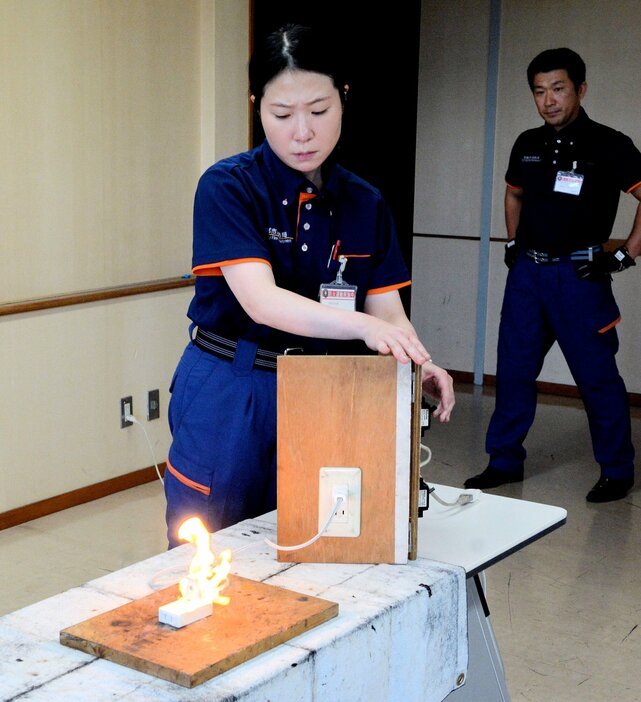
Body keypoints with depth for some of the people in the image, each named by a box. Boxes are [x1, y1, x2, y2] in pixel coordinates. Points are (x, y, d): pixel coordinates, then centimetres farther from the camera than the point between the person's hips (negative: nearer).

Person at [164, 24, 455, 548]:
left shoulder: (365, 205, 4)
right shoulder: (228, 187, -12)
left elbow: (389, 312, 0)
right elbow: (261, 301, -23)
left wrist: (421, 365, -22)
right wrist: (363, 326, -37)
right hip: (228, 400, -4)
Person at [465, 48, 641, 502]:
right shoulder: (528, 145, 10)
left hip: (578, 275, -5)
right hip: (526, 272, 6)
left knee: (597, 376, 0)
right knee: (513, 370, 9)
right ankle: (505, 462, 21)